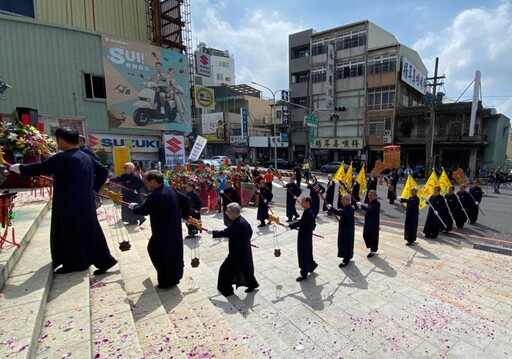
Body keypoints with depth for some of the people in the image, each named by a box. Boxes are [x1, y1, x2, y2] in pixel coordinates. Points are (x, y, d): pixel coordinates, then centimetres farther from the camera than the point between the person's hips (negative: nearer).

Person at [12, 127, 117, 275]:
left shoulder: (62, 158, -15)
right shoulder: (87, 157, 8)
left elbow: (40, 168, -6)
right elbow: (103, 171, 12)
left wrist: (19, 168, 11)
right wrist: (94, 186, 14)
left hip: (70, 205, -8)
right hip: (86, 203, 8)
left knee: (69, 234, 8)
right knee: (90, 232, 14)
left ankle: (74, 264, 22)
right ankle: (103, 260, 21)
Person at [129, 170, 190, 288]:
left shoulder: (155, 196, -24)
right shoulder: (170, 190, 3)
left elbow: (143, 210, -11)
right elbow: (184, 199, 10)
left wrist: (134, 206, 10)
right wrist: (185, 215, 17)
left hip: (163, 232, -9)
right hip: (174, 228, 9)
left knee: (161, 254, 7)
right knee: (173, 251, 22)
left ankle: (167, 281, 20)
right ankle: (175, 276, 40)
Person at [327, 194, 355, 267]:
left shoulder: (350, 209, -25)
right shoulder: (345, 207, 6)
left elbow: (341, 213, -38)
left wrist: (331, 208, -38)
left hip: (348, 230, -10)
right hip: (343, 229, 10)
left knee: (346, 243, 0)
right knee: (343, 242, 18)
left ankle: (346, 260, 11)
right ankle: (347, 257, 33)